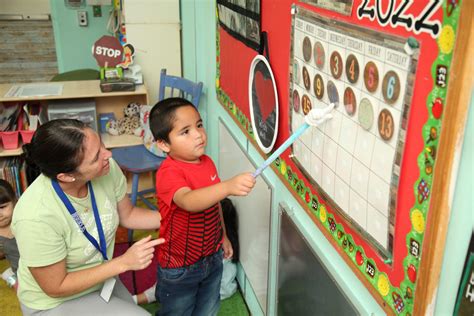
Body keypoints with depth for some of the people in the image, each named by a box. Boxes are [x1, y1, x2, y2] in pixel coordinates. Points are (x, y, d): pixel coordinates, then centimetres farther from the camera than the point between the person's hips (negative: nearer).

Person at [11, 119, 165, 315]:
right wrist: (124, 262, -25)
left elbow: (128, 215, -2)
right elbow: (56, 287, -21)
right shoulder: (36, 217, -36)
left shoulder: (107, 168, -22)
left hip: (100, 278, 5)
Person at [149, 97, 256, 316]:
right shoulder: (169, 172, -28)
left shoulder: (207, 162, -4)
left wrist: (223, 236, 18)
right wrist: (229, 186, -61)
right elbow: (188, 201, -48)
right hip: (179, 267, -6)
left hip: (212, 258, 7)